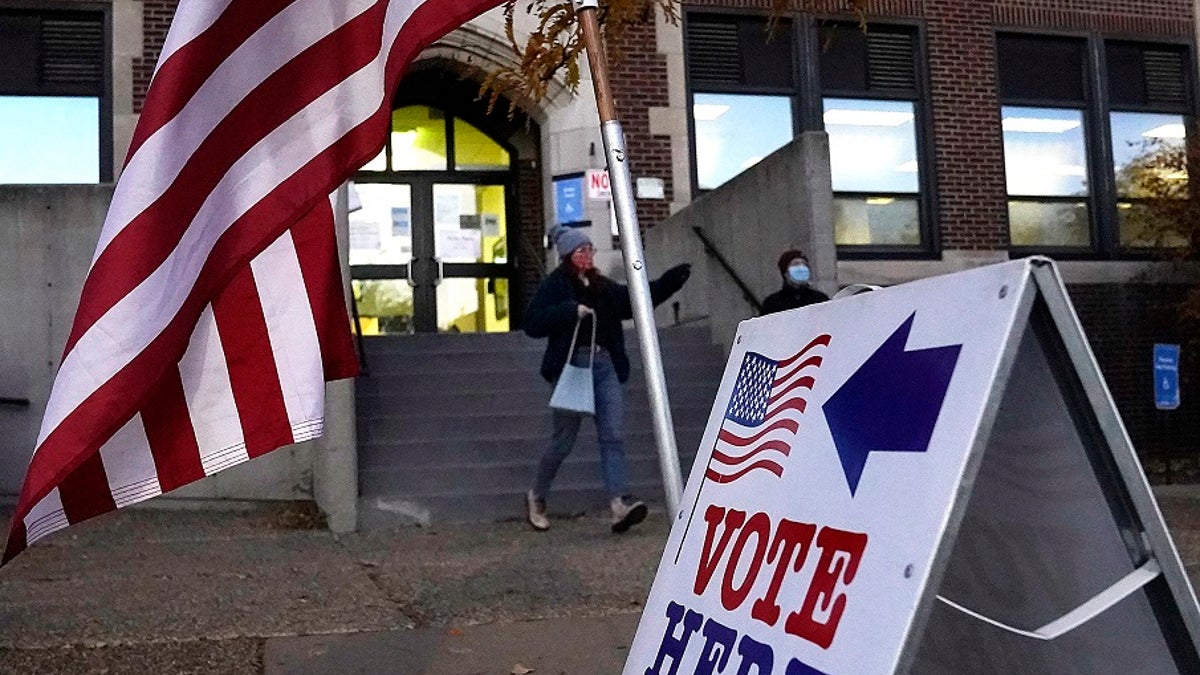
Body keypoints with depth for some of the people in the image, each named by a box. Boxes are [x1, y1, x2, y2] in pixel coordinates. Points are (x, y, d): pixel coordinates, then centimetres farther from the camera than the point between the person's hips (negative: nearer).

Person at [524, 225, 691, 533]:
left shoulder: (603, 286, 17)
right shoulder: (555, 285, -1)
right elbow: (533, 323, -10)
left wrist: (674, 278, 10)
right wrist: (571, 310, -19)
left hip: (606, 365, 5)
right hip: (573, 365, -5)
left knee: (612, 436, -8)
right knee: (564, 440, 3)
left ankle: (620, 504, -16)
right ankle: (536, 497, 24)